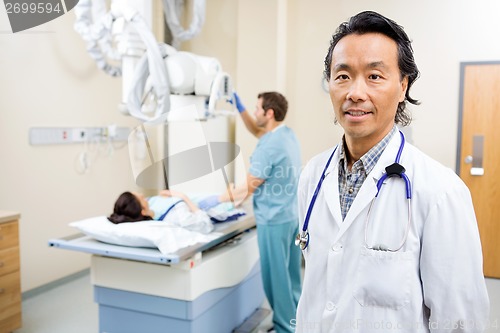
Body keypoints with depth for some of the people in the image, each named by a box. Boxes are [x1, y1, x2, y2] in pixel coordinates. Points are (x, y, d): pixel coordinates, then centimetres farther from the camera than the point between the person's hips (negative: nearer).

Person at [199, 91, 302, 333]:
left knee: (276, 277, 4)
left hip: (274, 220, -9)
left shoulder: (268, 147, -21)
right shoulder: (288, 134, 6)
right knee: (290, 274, 18)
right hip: (291, 215, 9)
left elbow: (248, 189, -17)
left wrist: (215, 200, -8)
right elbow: (256, 131, 25)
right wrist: (240, 107, 16)